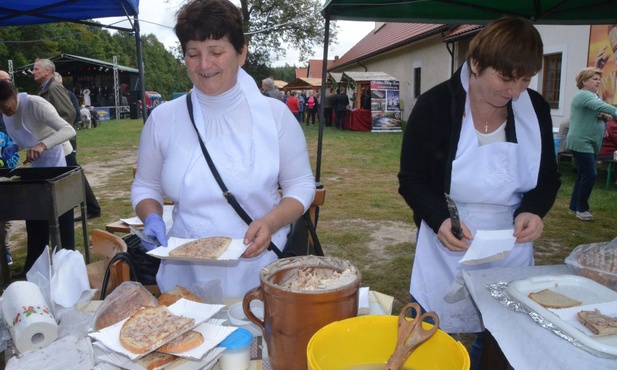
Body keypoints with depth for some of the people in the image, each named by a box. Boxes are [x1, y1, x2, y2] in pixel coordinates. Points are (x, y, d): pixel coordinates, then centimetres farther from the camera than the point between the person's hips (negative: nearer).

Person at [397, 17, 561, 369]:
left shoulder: (535, 109, -4)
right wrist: (439, 219, -26)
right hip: (448, 255, -3)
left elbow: (549, 178, 7)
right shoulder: (435, 105, -13)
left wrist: (532, 210, -14)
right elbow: (411, 181, -8)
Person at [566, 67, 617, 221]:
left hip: (591, 143, 10)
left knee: (583, 174, 11)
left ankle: (574, 207, 19)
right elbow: (599, 106, -33)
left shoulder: (594, 95, 17)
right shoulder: (583, 95, -14)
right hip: (581, 142, -10)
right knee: (590, 174, -12)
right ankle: (581, 208, -2)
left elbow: (596, 113, 18)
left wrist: (603, 117, -5)